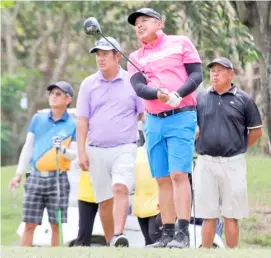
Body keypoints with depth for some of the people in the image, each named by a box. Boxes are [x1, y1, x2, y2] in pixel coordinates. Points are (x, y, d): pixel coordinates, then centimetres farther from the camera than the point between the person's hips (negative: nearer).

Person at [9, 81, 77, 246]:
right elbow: (28, 148, 13)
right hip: (36, 177, 2)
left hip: (58, 179, -2)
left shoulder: (73, 125, 1)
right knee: (30, 225, 0)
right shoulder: (38, 119, 9)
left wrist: (62, 149, -24)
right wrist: (19, 174, 10)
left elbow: (75, 154, -3)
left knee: (56, 225, 0)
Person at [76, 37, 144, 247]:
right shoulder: (88, 84, 8)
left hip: (124, 148, -3)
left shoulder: (133, 82, 2)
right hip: (96, 150, 3)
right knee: (104, 200, 5)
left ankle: (119, 236, -35)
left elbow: (145, 115, 4)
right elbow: (82, 121, 7)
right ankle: (110, 243, 14)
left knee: (121, 189, -23)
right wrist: (81, 151, 0)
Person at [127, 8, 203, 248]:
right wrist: (158, 93, -23)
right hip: (154, 121, 5)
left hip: (181, 117, -5)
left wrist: (177, 95, -19)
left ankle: (183, 233, -18)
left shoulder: (181, 43, 5)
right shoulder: (135, 58, 14)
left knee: (179, 174, -14)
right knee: (162, 179, 4)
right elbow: (139, 87, -2)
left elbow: (196, 75, -3)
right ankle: (167, 235, 5)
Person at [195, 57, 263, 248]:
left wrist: (239, 149, 5)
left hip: (233, 163, -2)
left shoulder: (243, 99, 2)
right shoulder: (201, 98, 7)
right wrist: (200, 147, 7)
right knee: (208, 216, 5)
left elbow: (256, 131, 7)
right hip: (206, 163, 2)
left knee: (231, 216, 2)